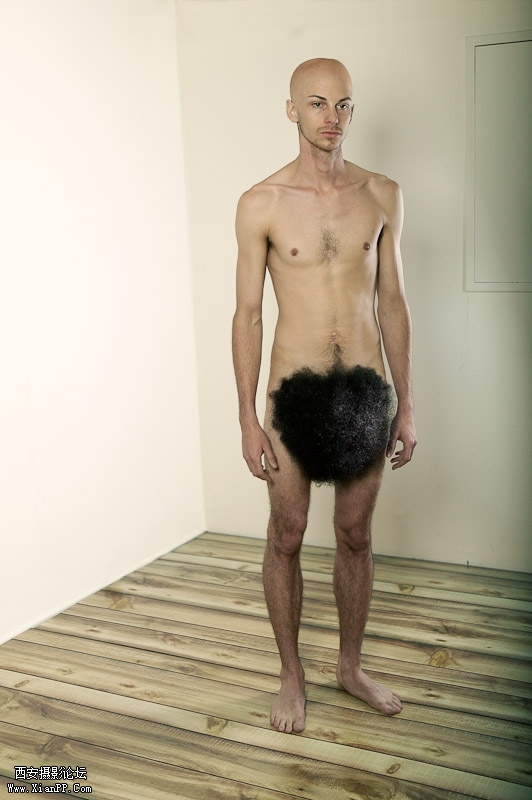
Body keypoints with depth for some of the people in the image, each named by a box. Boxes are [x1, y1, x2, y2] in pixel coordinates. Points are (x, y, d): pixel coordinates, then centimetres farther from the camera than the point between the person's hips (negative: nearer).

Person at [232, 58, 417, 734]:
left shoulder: (382, 196, 3)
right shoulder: (261, 204, -4)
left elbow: (392, 303, 7)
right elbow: (247, 313, -3)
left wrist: (405, 404, 5)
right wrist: (248, 419, -6)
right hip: (294, 392, -2)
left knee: (355, 536, 13)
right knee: (286, 538, 7)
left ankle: (350, 666, 33)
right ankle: (291, 675, 28)